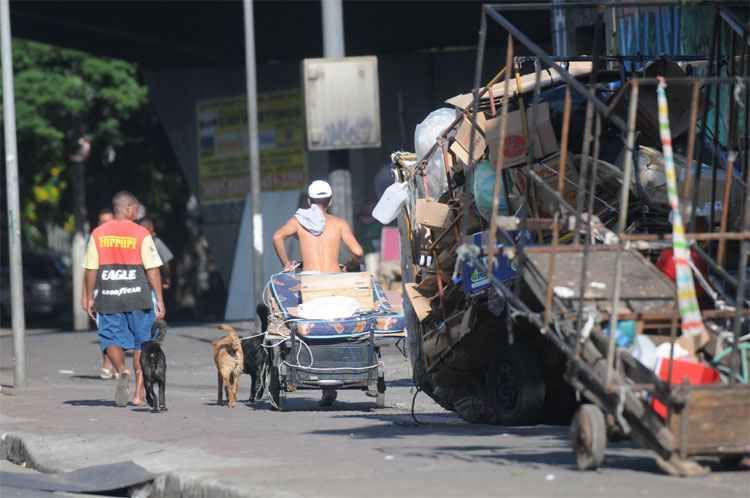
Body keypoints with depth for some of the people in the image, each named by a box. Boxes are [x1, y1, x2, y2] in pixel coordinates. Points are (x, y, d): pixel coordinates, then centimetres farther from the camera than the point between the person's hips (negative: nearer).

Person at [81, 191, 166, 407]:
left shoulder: (98, 234, 1)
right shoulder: (141, 234, -5)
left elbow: (91, 269, 3)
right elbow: (152, 269, -7)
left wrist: (89, 297, 12)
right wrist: (159, 299, -3)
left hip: (109, 298, 1)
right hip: (138, 297, -1)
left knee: (111, 339, 10)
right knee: (141, 343, 10)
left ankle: (122, 371, -20)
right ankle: (139, 393, 10)